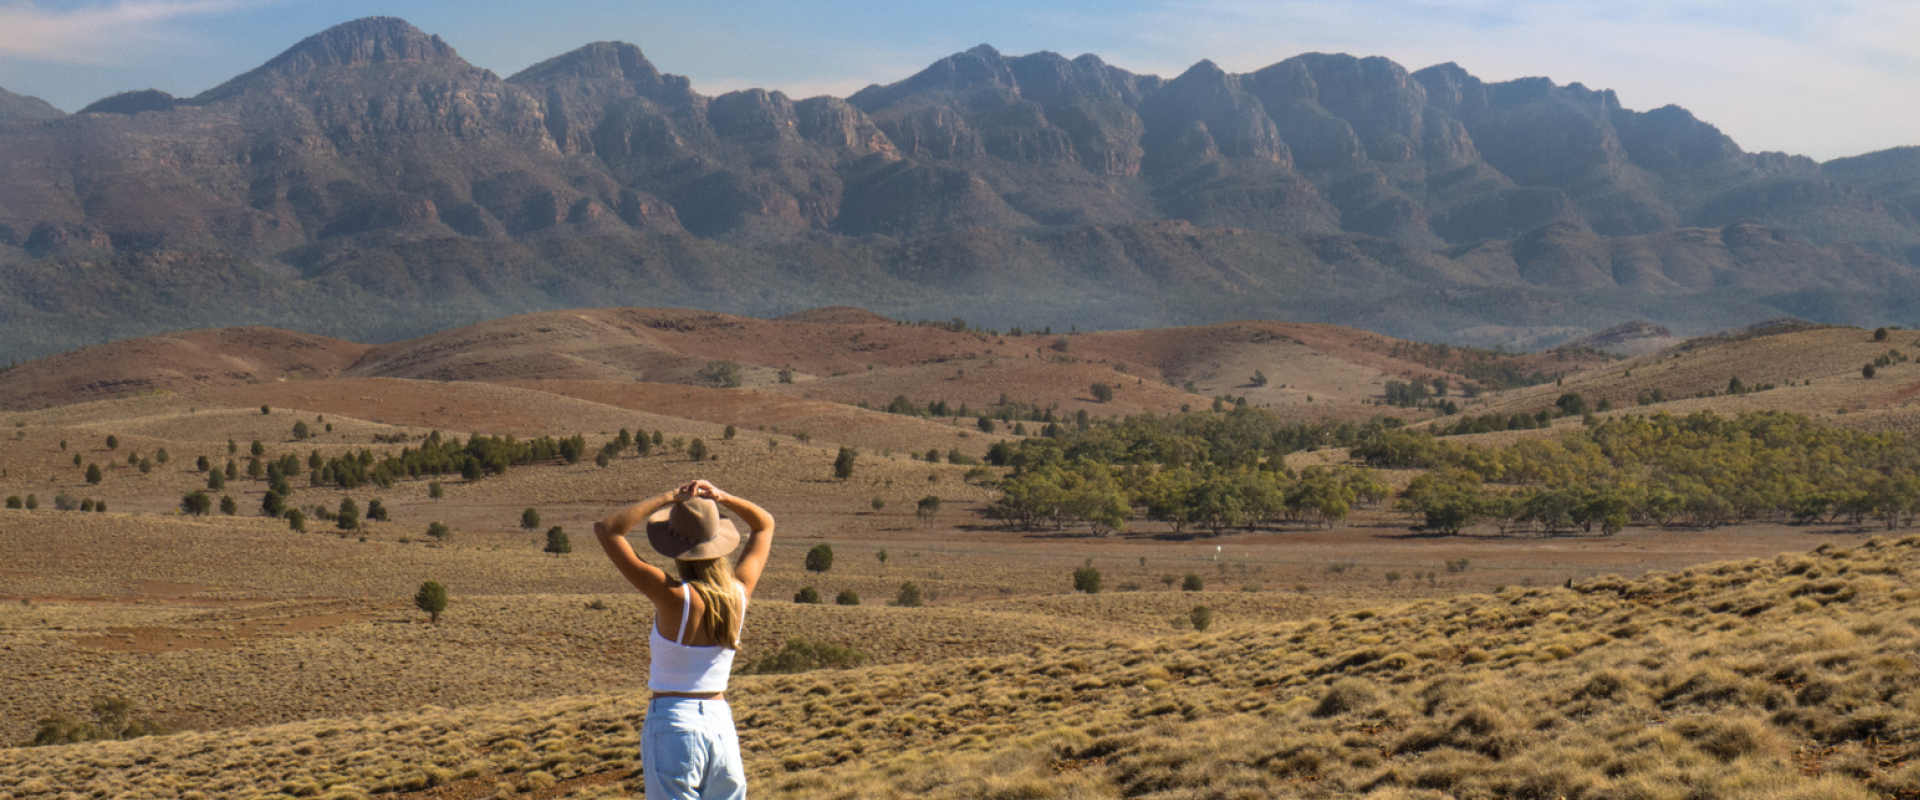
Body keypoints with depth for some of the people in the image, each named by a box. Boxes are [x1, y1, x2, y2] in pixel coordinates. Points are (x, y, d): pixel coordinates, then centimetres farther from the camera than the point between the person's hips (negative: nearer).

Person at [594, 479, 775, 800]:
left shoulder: (674, 596, -16)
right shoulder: (739, 593, -2)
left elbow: (606, 530, -14)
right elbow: (765, 524, 16)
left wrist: (669, 498, -11)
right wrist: (721, 498, 1)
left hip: (674, 725, -5)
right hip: (721, 723, 5)